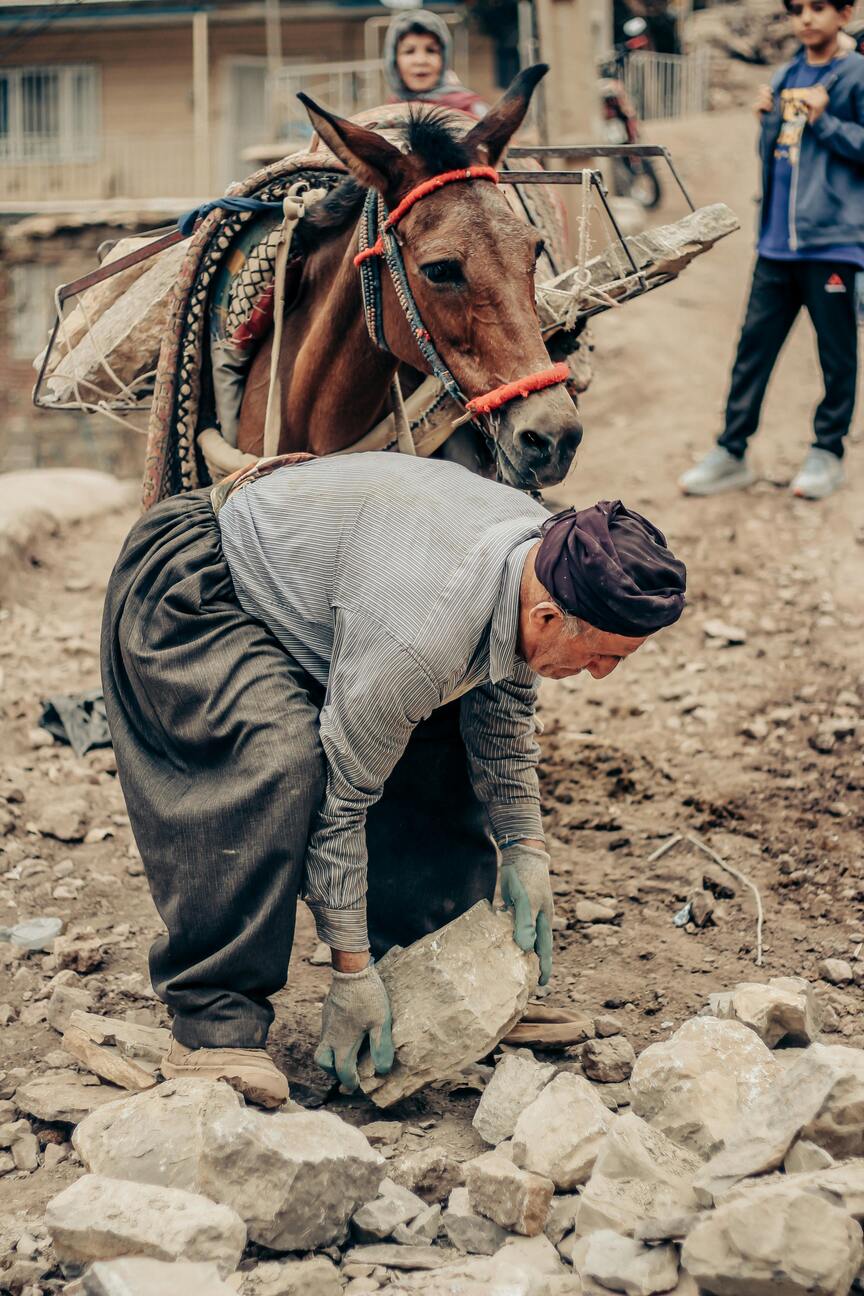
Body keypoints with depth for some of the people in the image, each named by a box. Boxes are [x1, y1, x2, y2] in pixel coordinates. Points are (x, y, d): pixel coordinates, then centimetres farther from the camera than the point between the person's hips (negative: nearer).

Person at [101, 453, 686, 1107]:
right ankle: (214, 1031, -25)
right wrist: (352, 972, -18)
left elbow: (505, 705, 8)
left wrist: (525, 848, 3)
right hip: (185, 590, -9)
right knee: (280, 763, -33)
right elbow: (338, 802, -27)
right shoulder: (419, 639, -39)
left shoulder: (544, 545, -12)